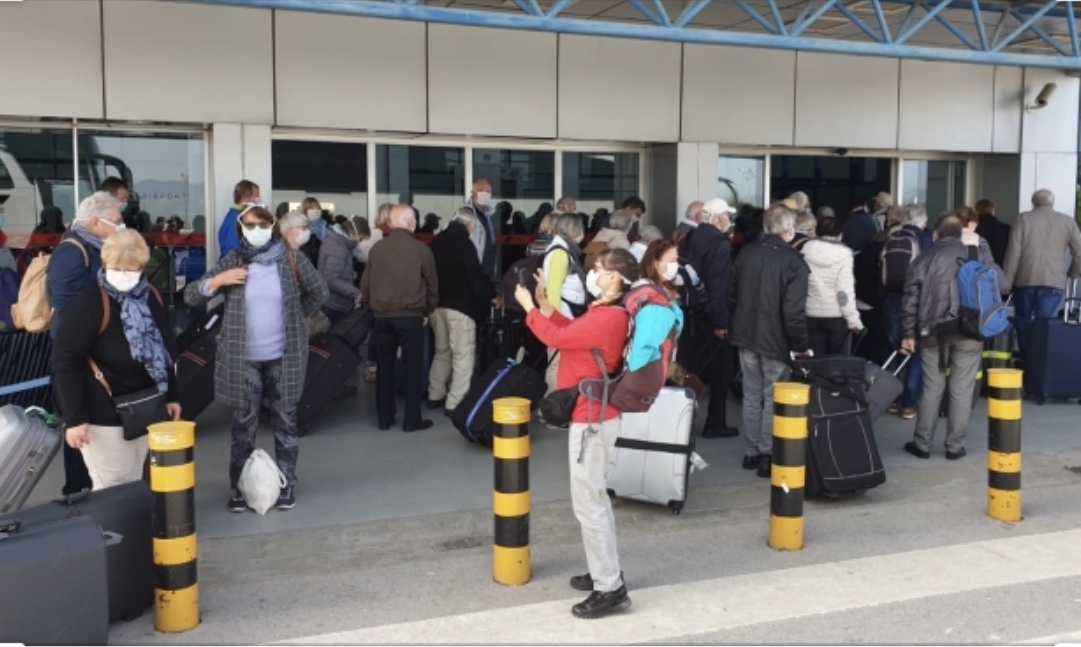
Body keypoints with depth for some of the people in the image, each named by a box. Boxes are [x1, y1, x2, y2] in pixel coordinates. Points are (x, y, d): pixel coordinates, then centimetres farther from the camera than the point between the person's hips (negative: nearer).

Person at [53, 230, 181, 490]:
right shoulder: (90, 302, -17)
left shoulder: (151, 298, 3)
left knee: (133, 483, 16)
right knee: (113, 488, -2)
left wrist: (171, 395, 14)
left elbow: (165, 351, 13)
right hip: (104, 413, -6)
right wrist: (74, 417, -20)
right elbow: (65, 361, -18)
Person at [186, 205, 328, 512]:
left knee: (285, 422, 10)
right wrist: (217, 280, -18)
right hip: (244, 358, 0)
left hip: (284, 357, 0)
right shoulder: (231, 262, -2)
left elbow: (319, 293, 10)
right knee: (243, 425, 9)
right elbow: (190, 296, -2)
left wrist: (292, 317, 8)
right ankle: (240, 487, 21)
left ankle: (287, 484, 23)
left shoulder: (293, 260, -4)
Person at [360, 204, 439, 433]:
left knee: (384, 367, 12)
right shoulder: (421, 249, -6)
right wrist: (427, 312, 14)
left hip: (382, 316, 3)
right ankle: (412, 419, 7)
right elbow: (432, 285, 0)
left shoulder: (376, 249, 2)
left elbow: (365, 285, 6)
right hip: (411, 316, -3)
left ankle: (384, 418, 17)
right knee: (413, 367, 5)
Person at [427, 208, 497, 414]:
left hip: (437, 303, 8)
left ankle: (435, 395, 25)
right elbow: (475, 275, -14)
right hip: (460, 305, -8)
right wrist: (491, 295, 1)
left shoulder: (437, 241, 9)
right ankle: (455, 403, -6)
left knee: (442, 351, 20)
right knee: (463, 355, -3)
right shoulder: (464, 243, -13)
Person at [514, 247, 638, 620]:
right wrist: (544, 303, 10)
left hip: (591, 419, -11)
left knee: (587, 503, -5)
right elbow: (570, 332, 18)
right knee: (593, 497, 19)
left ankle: (611, 589, 3)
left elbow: (555, 337, -21)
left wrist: (528, 306, -6)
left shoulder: (607, 318, -23)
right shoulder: (605, 314, 9)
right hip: (592, 415, 11)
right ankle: (607, 572, 30)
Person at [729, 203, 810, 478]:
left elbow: (732, 296, 10)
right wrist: (801, 346, -8)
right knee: (773, 399, 5)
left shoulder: (745, 254, 1)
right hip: (776, 341, -6)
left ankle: (751, 452, 23)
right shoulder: (794, 262, -18)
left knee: (751, 395, 15)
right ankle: (767, 456, 9)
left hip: (745, 335, 6)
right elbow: (794, 312, -20)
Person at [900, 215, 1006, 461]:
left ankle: (922, 444, 13)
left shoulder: (923, 259, 5)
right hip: (969, 331, 0)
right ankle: (955, 446, 11)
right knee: (962, 390, 6)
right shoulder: (979, 253, 4)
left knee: (931, 389, 8)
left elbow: (910, 300, 3)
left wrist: (908, 333, 8)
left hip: (934, 331, 1)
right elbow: (1001, 284, 5)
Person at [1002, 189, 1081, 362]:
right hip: (1054, 282, 1)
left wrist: (1007, 282, 1)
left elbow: (1013, 252, -2)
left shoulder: (1024, 219, 4)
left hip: (1025, 279, 0)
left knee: (1024, 322, 11)